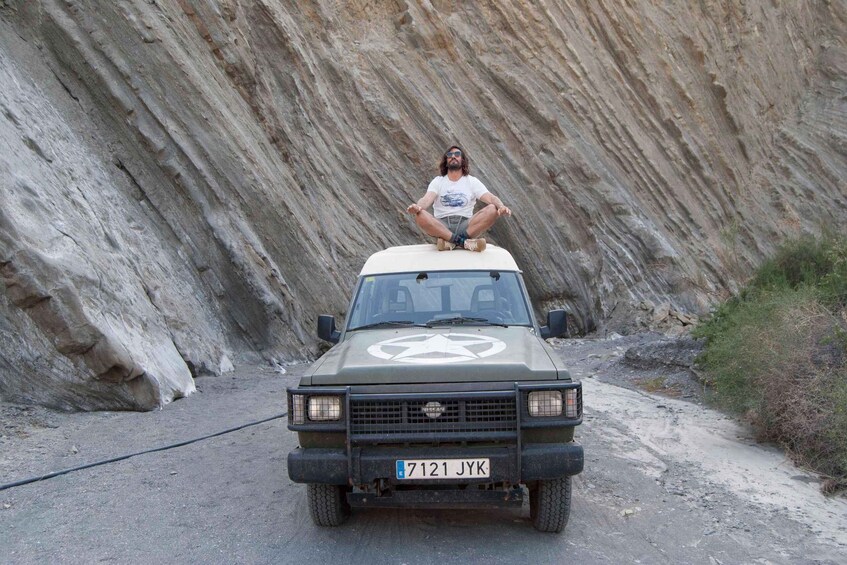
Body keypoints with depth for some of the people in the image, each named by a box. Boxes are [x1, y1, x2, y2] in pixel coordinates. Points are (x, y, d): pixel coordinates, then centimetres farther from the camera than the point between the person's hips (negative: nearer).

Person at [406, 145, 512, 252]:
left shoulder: (472, 181, 14)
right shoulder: (438, 181, 13)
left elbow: (490, 198, -1)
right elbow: (427, 199, -5)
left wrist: (501, 207, -26)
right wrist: (417, 207, -31)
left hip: (465, 224, 1)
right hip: (441, 225, -1)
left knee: (492, 210, -25)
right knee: (420, 216, -32)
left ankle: (451, 241, -34)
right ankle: (465, 242, -36)